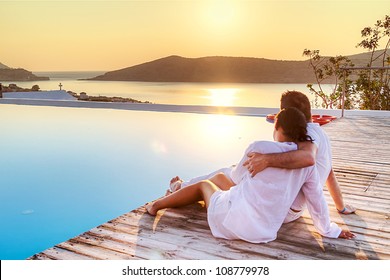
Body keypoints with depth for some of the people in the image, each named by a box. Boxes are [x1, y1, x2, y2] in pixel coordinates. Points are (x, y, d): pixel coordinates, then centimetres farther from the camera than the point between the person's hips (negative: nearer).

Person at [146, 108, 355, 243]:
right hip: (264, 232, 5)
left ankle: (156, 205, 45)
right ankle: (178, 191, 51)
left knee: (205, 185, 27)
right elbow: (317, 201, 4)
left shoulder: (259, 147, -16)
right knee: (219, 177, 26)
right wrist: (329, 230, 21)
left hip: (233, 220, -5)